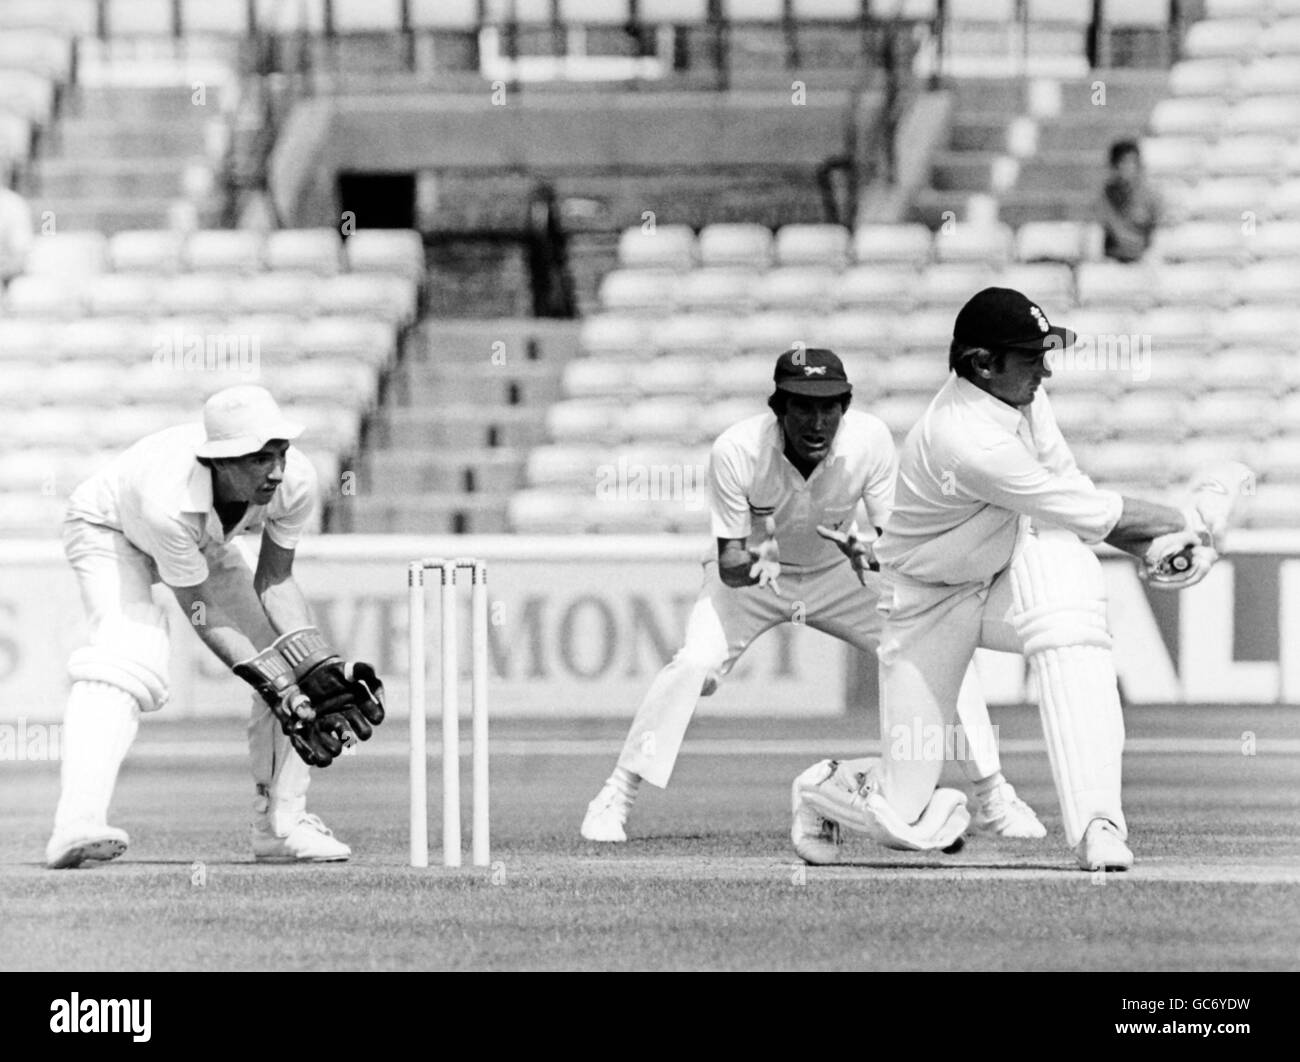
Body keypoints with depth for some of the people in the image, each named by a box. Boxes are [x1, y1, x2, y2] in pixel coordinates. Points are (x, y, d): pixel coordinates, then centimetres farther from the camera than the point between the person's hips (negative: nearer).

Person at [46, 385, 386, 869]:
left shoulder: (296, 482, -30)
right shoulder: (169, 502, -45)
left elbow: (274, 581, -15)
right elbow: (201, 611, -33)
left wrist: (323, 670, -27)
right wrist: (280, 690, -36)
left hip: (207, 543, 6)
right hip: (109, 531, -6)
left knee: (294, 657, -6)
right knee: (130, 653, -33)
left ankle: (282, 824, 7)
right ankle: (78, 825, -43)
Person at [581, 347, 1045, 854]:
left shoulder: (869, 439, -26)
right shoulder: (736, 450, -30)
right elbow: (729, 562, -25)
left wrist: (869, 551, -45)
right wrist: (748, 562, -49)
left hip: (839, 571, 2)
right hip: (755, 572, -2)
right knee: (693, 663, -27)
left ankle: (993, 798, 4)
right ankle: (615, 799, -11)